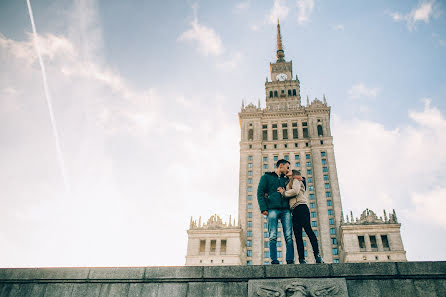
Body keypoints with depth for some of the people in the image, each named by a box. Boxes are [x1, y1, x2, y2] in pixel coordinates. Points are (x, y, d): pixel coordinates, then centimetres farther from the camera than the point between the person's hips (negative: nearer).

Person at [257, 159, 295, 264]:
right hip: (272, 209, -4)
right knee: (273, 237, -10)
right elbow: (260, 192, 4)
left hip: (285, 210, 4)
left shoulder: (286, 180, 27)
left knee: (289, 236, -7)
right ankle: (274, 260, -10)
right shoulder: (266, 177, 15)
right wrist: (263, 208, -10)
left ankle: (290, 260, -8)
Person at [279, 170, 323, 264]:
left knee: (308, 229, -18)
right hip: (294, 211, 8)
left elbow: (295, 191, -10)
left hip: (301, 207, -8)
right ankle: (301, 259, -9)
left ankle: (317, 255, -25)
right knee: (297, 235, -3)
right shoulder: (289, 184, 33)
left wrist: (283, 192, 1)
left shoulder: (296, 180, 10)